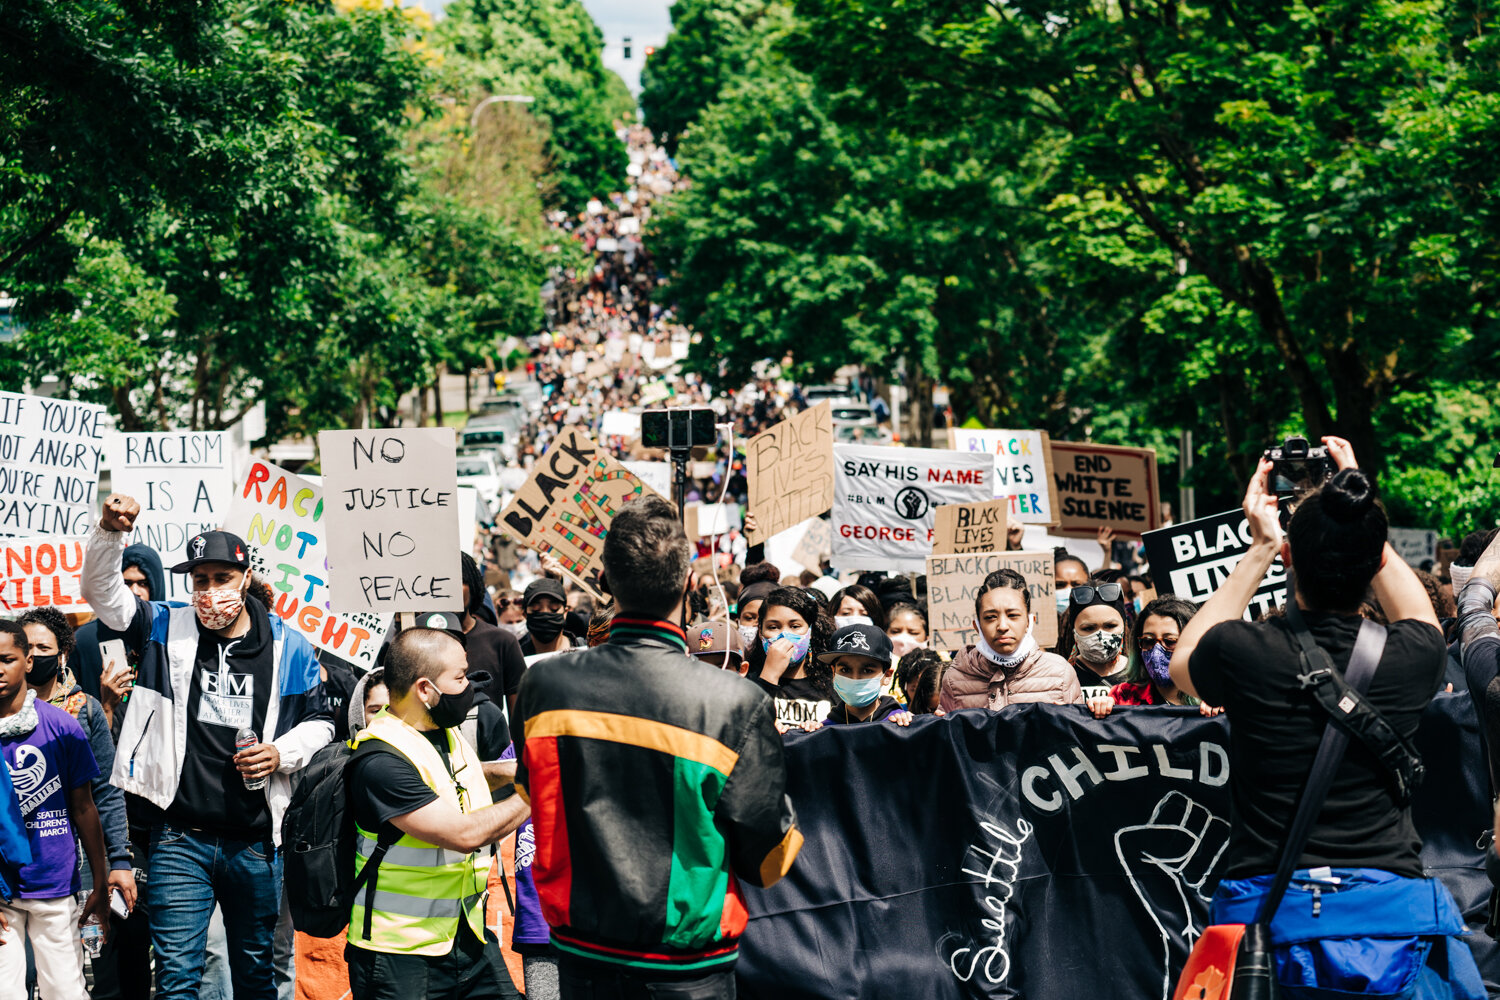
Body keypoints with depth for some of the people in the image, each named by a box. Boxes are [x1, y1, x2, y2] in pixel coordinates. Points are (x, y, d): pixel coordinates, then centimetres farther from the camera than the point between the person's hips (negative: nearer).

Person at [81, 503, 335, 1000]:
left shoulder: (288, 647, 3)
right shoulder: (168, 629, 2)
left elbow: (318, 721, 13)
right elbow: (100, 590, -6)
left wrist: (283, 753, -7)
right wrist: (109, 531, -24)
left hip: (256, 842, 1)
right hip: (181, 840, -1)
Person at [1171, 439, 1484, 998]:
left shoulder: (1245, 654, -10)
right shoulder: (1408, 659, -5)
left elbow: (1182, 662, 17)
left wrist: (1259, 549, 17)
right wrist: (1359, 515, 26)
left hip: (1266, 927, -1)